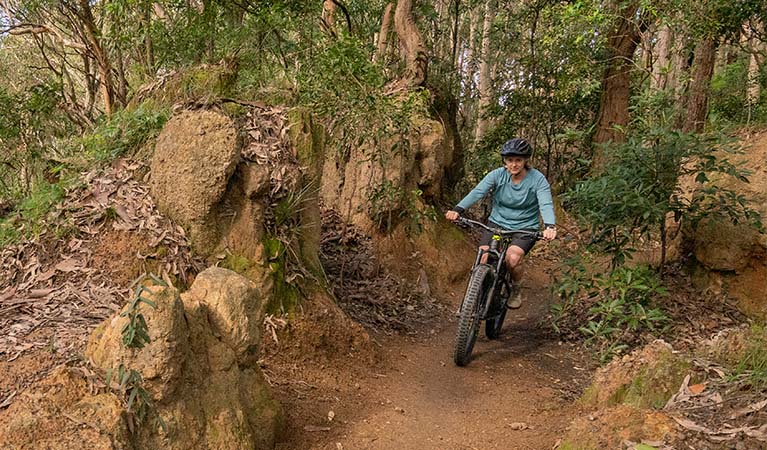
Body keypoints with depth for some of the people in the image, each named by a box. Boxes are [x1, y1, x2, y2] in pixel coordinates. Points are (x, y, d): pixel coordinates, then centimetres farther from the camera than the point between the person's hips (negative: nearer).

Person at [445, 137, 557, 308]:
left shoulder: (538, 179, -12)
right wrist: (458, 210, -39)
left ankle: (517, 290, 5)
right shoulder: (497, 175, -8)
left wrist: (550, 226, -47)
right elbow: (477, 192, -21)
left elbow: (546, 204, -25)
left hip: (525, 227, -2)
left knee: (512, 258, -29)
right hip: (497, 223, 2)